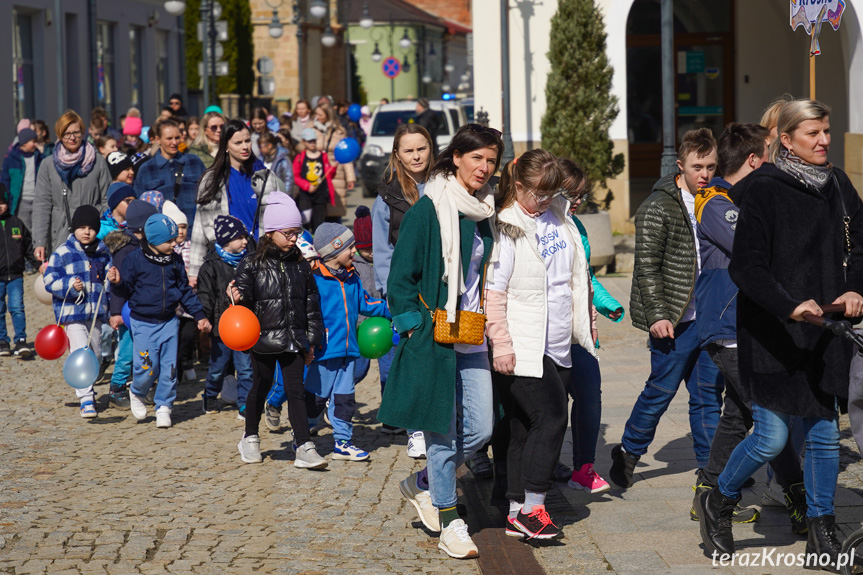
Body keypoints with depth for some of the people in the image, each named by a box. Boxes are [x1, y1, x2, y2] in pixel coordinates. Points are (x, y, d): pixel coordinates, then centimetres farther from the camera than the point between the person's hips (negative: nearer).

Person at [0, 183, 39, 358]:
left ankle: (20, 341, -1)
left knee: (17, 307, -6)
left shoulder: (17, 223, 8)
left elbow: (29, 247, 17)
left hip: (15, 276, 1)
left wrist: (39, 264, 13)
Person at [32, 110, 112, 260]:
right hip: (61, 241, 0)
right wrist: (39, 241, -4)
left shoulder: (98, 161, 7)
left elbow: (108, 200, 7)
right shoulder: (48, 166, 8)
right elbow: (41, 205, 5)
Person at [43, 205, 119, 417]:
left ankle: (87, 389, 38)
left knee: (94, 355, 16)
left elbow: (107, 270, 23)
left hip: (96, 312, 5)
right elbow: (49, 281, -8)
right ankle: (86, 400, -16)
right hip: (72, 312, -5)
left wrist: (113, 277, -1)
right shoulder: (63, 253, -6)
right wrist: (70, 286, -24)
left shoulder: (102, 252, 9)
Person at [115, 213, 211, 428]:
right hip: (143, 323, -4)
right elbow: (125, 289, -3)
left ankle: (164, 407, 15)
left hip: (169, 322, 4)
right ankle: (137, 394, 24)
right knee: (147, 367, -7)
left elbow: (184, 290, 16)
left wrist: (199, 315, 15)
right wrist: (117, 282, -26)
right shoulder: (135, 259, -7)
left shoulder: (174, 260, 7)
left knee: (169, 367, 1)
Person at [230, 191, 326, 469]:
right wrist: (239, 298, -31)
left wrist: (311, 341, 11)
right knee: (261, 387, 11)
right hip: (264, 338, -2)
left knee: (296, 390, -2)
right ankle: (250, 439, 30)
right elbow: (244, 295, -6)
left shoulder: (300, 265, 8)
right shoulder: (252, 264, -4)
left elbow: (311, 304, 12)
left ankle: (304, 448, -5)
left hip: (293, 340, 3)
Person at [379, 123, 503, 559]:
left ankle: (423, 484, 28)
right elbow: (401, 274, -8)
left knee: (480, 429, 5)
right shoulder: (429, 210, -9)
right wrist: (413, 326, -13)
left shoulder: (485, 213, 12)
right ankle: (449, 524, 11)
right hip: (433, 338, -7)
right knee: (442, 432, 0)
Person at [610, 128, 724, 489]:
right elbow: (647, 267, -12)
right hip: (675, 318, -6)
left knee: (709, 394, 8)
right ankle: (628, 452, 21)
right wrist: (657, 314, -17)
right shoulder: (658, 208, -9)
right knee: (662, 389, 2)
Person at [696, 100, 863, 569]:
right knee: (771, 436, -5)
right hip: (772, 332, -6)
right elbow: (746, 266, -17)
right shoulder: (762, 190, -11)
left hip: (823, 331, 6)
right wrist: (789, 307, -29)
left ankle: (822, 537, 19)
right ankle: (717, 503, 21)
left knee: (824, 433, 8)